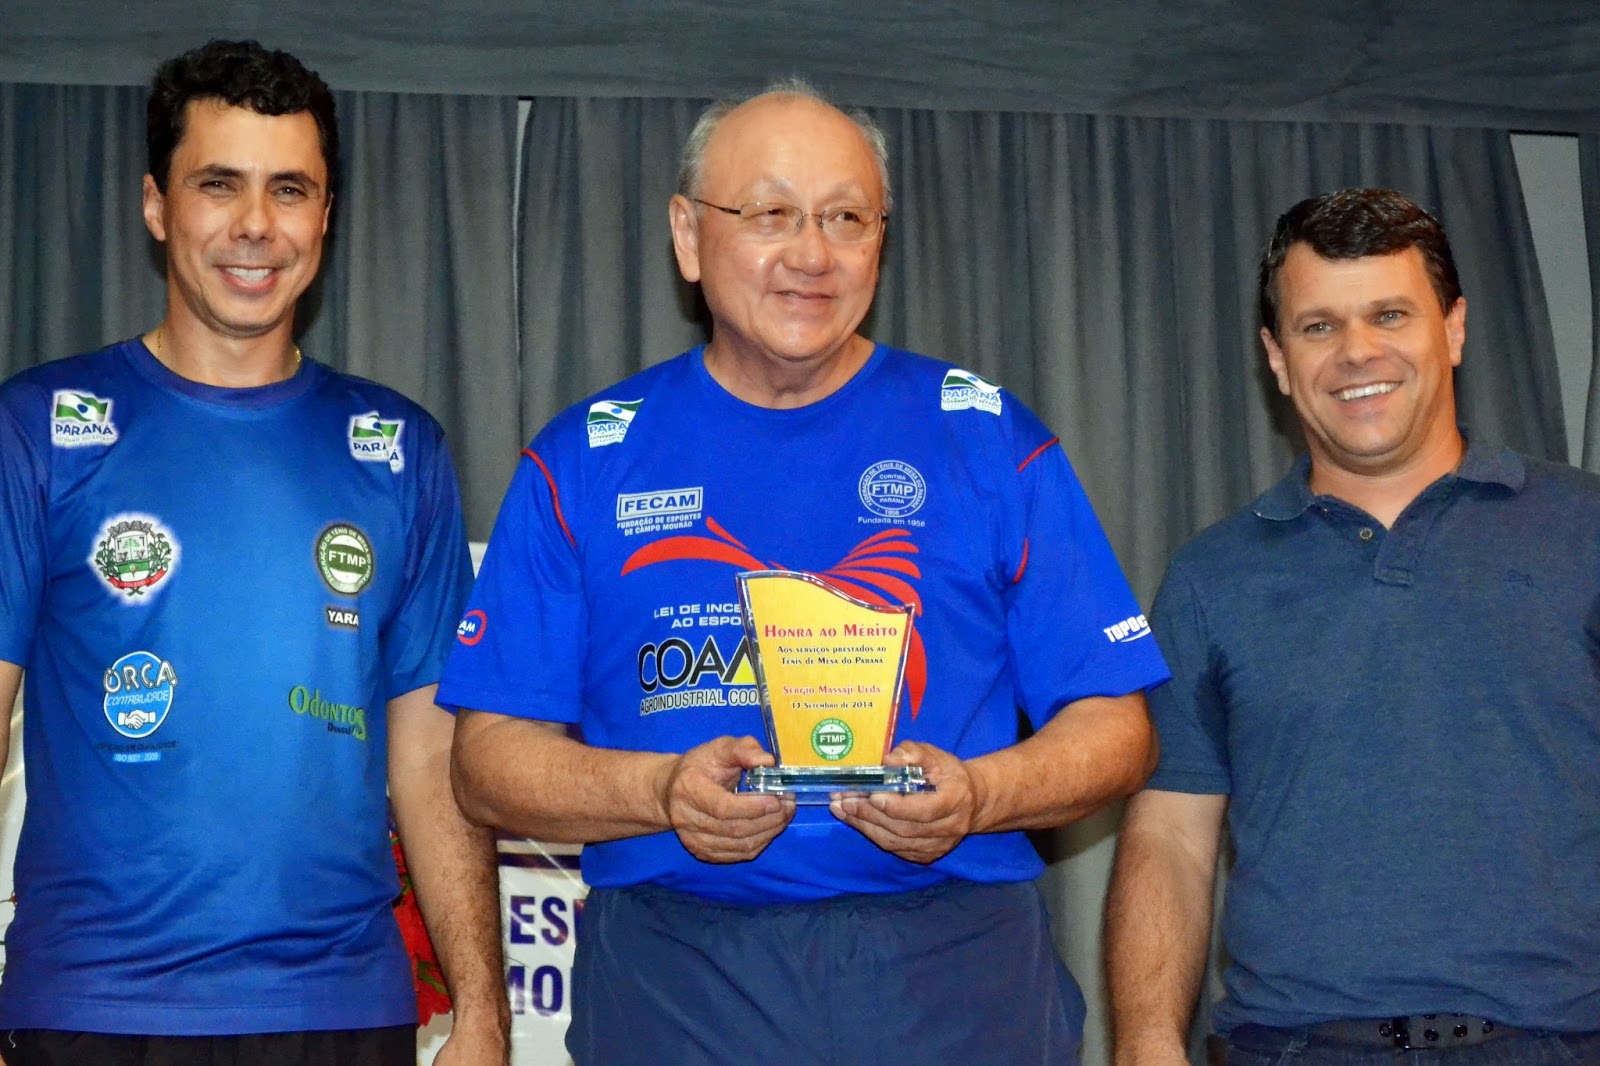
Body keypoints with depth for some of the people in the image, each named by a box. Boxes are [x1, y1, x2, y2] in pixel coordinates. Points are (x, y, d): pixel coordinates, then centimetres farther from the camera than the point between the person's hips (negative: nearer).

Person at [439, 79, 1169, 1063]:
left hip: (953, 981, 0)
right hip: (671, 983, 0)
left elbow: (1112, 727, 4)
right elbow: (493, 759, 2)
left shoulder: (991, 441, 5)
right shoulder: (583, 462, 6)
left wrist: (974, 795, -15)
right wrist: (660, 791, -16)